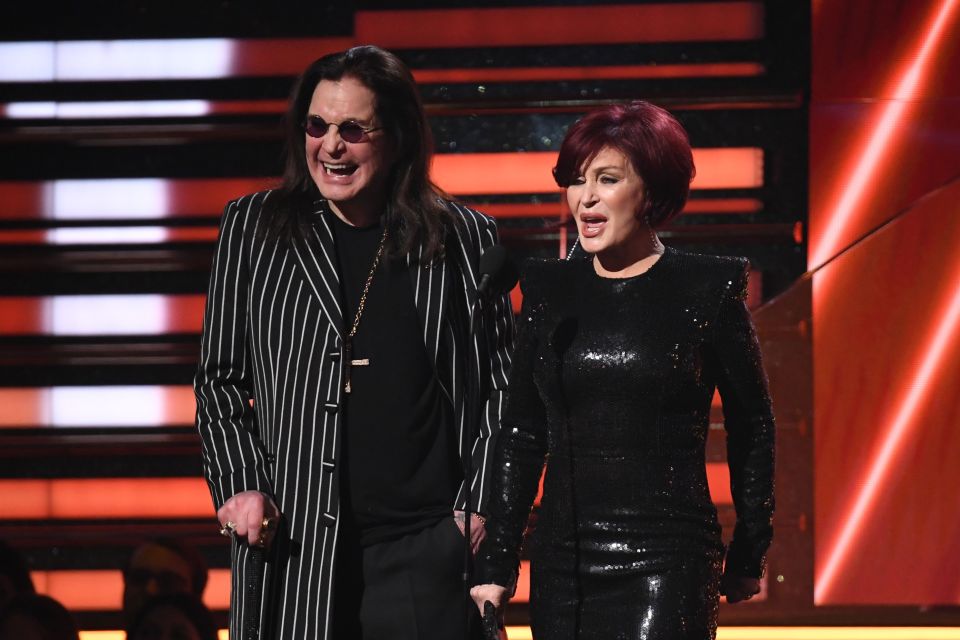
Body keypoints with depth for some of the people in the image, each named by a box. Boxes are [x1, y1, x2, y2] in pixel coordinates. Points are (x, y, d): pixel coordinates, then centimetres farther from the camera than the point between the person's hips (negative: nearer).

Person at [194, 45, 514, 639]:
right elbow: (220, 378, 14)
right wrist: (239, 487, 1)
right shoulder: (252, 228, 10)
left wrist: (480, 507, 1)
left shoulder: (465, 239, 8)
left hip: (427, 542, -1)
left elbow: (502, 383, 10)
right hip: (292, 543, 1)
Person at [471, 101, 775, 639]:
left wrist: (748, 559, 9)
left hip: (667, 563, -4)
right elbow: (521, 436, 13)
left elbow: (752, 432, 6)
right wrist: (496, 569, 9)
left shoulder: (709, 289, -1)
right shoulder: (549, 290, 10)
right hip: (562, 563, 5)